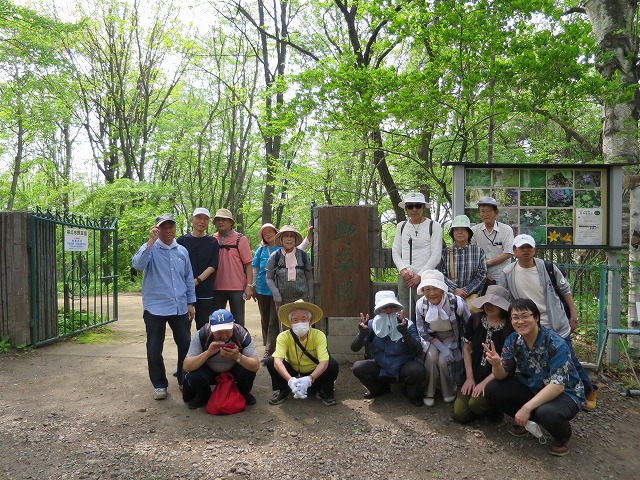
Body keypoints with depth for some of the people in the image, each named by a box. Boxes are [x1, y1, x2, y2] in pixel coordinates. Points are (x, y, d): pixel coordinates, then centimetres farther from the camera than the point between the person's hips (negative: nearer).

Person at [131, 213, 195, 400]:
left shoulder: (182, 251, 10)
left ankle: (184, 380, 27)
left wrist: (191, 303, 11)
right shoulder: (150, 249, -3)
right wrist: (151, 241, -26)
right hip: (155, 308, -3)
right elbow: (137, 264, -24)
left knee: (185, 346, 10)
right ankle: (159, 384, 20)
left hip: (180, 308, 4)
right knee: (154, 349, 4)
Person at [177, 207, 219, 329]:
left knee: (202, 327, 8)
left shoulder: (212, 242, 6)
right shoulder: (182, 240, 7)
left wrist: (197, 280, -14)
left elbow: (213, 266, -1)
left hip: (205, 293, 0)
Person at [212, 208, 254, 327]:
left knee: (238, 322, 7)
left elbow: (248, 264, -4)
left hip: (237, 288, -3)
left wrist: (249, 285, -11)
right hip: (217, 287, 3)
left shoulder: (240, 239, -2)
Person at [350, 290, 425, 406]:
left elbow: (418, 351, -25)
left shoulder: (407, 324, -14)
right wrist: (362, 334, -35)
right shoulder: (372, 325, -9)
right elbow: (354, 348, -14)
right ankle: (380, 388, 11)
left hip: (403, 368, -2)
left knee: (417, 370, -33)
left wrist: (405, 332, -40)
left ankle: (412, 393, 6)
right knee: (358, 367, -22)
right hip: (381, 368, 2)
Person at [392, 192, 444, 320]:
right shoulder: (401, 226, 14)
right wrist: (403, 269, -4)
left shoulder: (434, 226, 1)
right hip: (404, 278, 4)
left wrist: (420, 276, -8)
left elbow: (436, 255, -3)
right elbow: (395, 252, 14)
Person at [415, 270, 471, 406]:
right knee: (431, 357, -27)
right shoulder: (421, 304, -21)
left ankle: (449, 393, 6)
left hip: (452, 337, -1)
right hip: (432, 338, 2)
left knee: (443, 360, -25)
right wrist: (441, 347, -20)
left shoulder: (456, 303, -28)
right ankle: (429, 393, -3)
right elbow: (423, 331, -10)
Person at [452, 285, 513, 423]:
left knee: (476, 403, -30)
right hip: (473, 376, 4)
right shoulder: (475, 319, 0)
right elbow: (466, 348, 6)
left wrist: (485, 382, -14)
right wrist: (469, 378, 0)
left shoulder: (510, 327, -13)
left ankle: (494, 408, 6)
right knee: (459, 415, -9)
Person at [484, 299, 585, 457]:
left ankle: (563, 435, -1)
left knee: (547, 412, -38)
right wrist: (496, 364, -33)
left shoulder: (555, 343, -24)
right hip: (532, 389, 5)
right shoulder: (512, 340, -8)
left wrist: (527, 407, -36)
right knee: (491, 388, -15)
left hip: (564, 393, -5)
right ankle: (523, 421, 11)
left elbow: (558, 385, -30)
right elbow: (502, 376, -8)